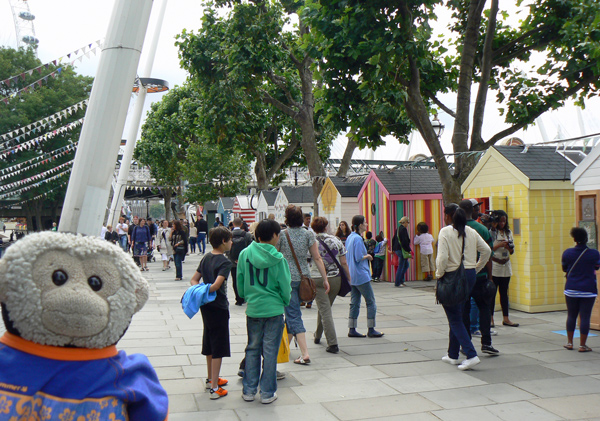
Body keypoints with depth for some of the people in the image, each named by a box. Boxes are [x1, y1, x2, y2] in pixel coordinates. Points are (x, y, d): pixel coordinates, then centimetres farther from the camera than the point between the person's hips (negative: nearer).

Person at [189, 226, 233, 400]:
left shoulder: (206, 258, 8)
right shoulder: (225, 262, -16)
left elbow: (194, 280, 8)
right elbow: (217, 285, -28)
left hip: (206, 307, 8)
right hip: (218, 307, -8)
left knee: (209, 344, 20)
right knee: (218, 348, -1)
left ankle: (211, 379, 34)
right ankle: (214, 388, 3)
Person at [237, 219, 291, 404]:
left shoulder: (245, 254, -3)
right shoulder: (277, 259, -13)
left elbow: (240, 282, 6)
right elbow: (285, 286, -6)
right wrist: (285, 302, 14)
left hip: (253, 309, 3)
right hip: (274, 309, -3)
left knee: (252, 349, 16)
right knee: (270, 351, 6)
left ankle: (249, 390, 22)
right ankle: (267, 392, 14)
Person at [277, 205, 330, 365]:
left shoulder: (282, 234, -8)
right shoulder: (309, 234, 0)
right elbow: (317, 258, -1)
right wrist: (325, 278, 4)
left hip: (287, 278, -4)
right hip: (303, 276, 5)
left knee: (293, 315, -3)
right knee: (292, 311, 22)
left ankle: (305, 353, -12)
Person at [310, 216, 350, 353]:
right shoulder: (336, 240, 2)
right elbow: (343, 263, 2)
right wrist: (349, 279, 8)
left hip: (317, 279, -3)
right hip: (335, 279, 3)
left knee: (325, 311, -2)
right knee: (325, 308, 21)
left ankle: (333, 344, -9)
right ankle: (317, 336, 38)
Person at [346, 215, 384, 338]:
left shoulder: (349, 237, 11)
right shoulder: (358, 239, -17)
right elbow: (358, 258, -21)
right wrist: (368, 256, -4)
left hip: (352, 276, 9)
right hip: (361, 275, -9)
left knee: (354, 302, 10)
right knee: (371, 302, 1)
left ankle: (352, 330, 12)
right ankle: (371, 330, 6)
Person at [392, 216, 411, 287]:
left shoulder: (398, 229, 14)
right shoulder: (403, 229, -15)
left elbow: (393, 239, 20)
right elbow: (405, 241, -20)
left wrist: (393, 249, 24)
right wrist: (408, 250, -14)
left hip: (397, 249, 10)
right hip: (402, 249, -10)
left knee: (406, 264, 18)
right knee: (401, 266, -3)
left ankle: (401, 280, 18)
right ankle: (397, 283, 2)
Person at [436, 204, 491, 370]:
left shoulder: (445, 232, -12)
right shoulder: (471, 232, 6)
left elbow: (442, 257, -20)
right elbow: (487, 250, 8)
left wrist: (439, 274, -4)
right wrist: (476, 269, 17)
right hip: (469, 275, 7)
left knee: (455, 318, 1)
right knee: (457, 316, 18)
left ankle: (471, 355, -10)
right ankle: (453, 355, 26)